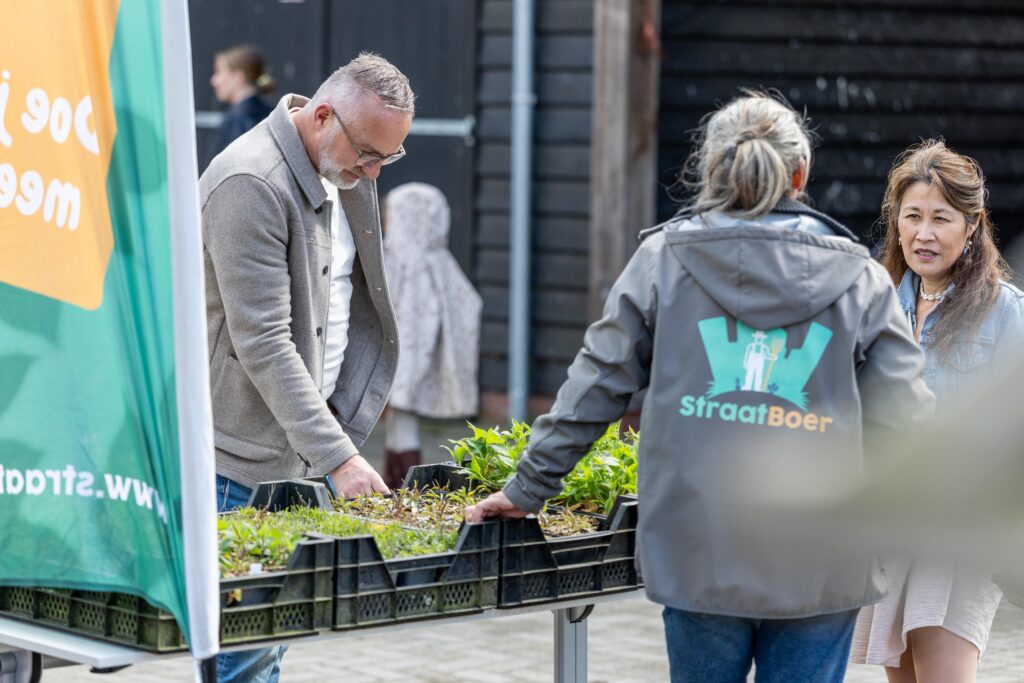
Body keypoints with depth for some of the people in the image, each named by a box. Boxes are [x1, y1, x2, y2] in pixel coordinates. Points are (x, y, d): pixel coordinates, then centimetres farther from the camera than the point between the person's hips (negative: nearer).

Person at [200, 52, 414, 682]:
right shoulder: (250, 184, -22)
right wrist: (338, 458, -27)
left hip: (307, 435, 8)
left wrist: (339, 424, 15)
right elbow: (263, 344, -25)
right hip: (244, 451, -8)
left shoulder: (347, 169, 7)